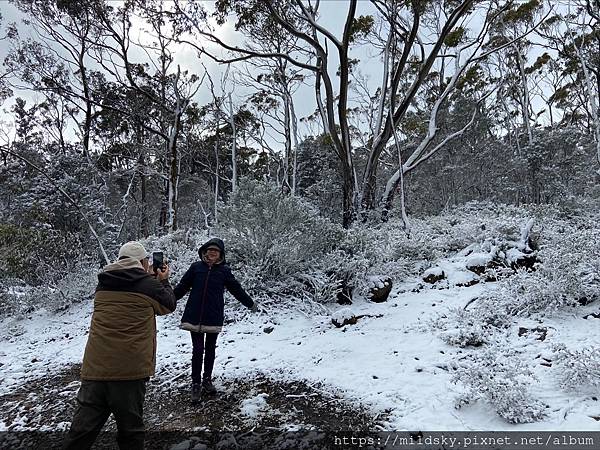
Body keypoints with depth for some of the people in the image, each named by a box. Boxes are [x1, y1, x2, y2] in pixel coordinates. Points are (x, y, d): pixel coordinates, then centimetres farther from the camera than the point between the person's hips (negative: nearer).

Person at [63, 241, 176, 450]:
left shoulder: (103, 284, 10)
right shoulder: (148, 284, -6)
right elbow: (169, 305, 10)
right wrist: (163, 280, 25)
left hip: (95, 368, 4)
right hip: (130, 369, -4)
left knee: (82, 430, 11)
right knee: (130, 429, 11)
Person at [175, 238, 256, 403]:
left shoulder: (224, 270, 0)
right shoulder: (196, 267, -2)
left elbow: (236, 289, 8)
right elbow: (182, 287, 3)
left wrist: (250, 303, 13)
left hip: (214, 317, 1)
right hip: (195, 317, -1)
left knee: (210, 350, 14)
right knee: (197, 350, 1)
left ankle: (207, 380, 32)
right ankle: (196, 384, 17)